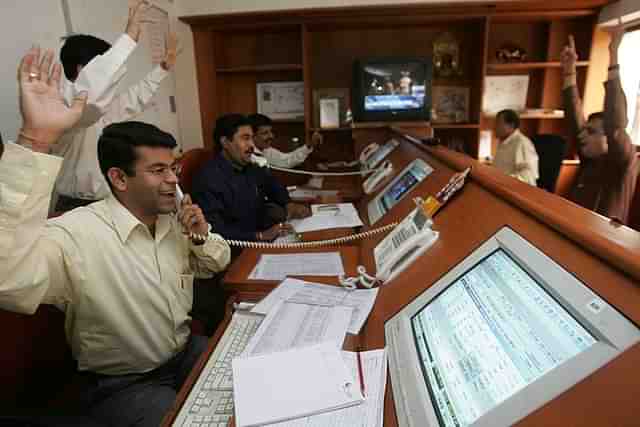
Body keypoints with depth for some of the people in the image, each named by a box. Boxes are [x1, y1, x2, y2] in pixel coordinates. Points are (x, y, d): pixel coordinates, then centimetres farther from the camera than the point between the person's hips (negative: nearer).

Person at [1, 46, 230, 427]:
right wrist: (37, 141, -49)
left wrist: (200, 237, -13)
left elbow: (217, 263, 11)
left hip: (187, 352, 6)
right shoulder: (77, 234, -25)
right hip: (123, 385, -5)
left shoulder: (174, 218, -4)